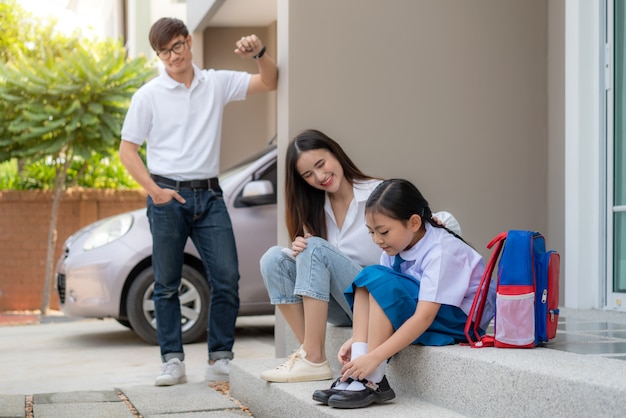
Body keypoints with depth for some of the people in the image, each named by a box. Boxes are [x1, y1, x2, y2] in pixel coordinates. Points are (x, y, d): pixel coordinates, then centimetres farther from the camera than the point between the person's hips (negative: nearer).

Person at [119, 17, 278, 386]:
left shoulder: (217, 84, 8)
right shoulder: (148, 96, 1)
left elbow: (269, 82, 6)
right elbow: (128, 150, 1)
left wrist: (260, 53, -14)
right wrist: (154, 190, -11)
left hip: (209, 194, 2)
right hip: (168, 196, -2)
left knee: (227, 277, -4)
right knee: (167, 283, 2)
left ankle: (221, 359, 5)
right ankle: (173, 360, 8)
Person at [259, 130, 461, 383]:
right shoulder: (314, 208, 9)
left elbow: (448, 223, -8)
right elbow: (314, 266, 10)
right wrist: (300, 249, -13)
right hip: (340, 308, 5)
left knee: (316, 249, -26)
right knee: (274, 258, -13)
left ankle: (313, 359, -28)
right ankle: (307, 349, -18)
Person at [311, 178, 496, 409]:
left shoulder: (441, 252, -26)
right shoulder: (396, 247, -4)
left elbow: (424, 317, -33)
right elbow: (384, 303, -4)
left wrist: (374, 357, -36)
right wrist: (355, 340, -19)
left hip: (461, 319, -8)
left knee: (381, 281, -27)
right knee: (366, 280, -8)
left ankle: (374, 381, -24)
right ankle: (358, 372, -19)